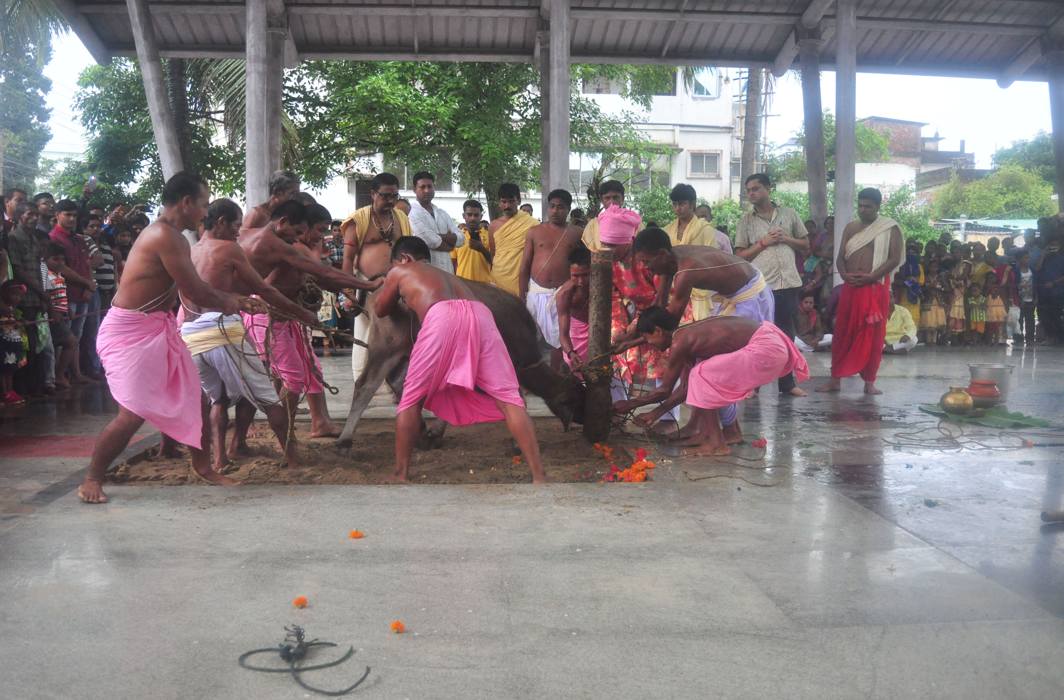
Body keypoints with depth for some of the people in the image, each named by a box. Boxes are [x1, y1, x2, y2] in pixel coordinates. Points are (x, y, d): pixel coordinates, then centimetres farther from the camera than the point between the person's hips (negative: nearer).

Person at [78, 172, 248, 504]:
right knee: (133, 414, -11)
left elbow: (195, 287, 18)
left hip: (159, 330, 10)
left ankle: (203, 466, 29)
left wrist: (234, 300, 12)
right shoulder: (165, 236, -21)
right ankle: (92, 480, 8)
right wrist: (227, 302, -1)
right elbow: (195, 292, -20)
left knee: (194, 397, 13)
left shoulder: (172, 236, 10)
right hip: (130, 331, -10)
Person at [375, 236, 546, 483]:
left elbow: (380, 310, 46)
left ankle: (400, 475, 10)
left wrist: (393, 292, 66)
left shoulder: (399, 273, 32)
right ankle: (538, 476, -9)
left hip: (442, 317, -4)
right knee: (509, 399, -1)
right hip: (479, 314, 4)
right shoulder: (449, 276, 44)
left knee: (411, 400, 11)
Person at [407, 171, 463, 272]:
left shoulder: (443, 214, 17)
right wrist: (449, 241, 1)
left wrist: (440, 236, -10)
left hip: (446, 270, 7)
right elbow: (430, 241, -16)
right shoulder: (413, 213, -5)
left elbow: (460, 239, 7)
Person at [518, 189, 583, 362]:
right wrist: (522, 298, 2)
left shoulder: (575, 234, 5)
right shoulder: (534, 232, 6)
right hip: (536, 292, 1)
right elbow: (524, 268, 6)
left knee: (559, 340, 1)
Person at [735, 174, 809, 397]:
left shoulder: (789, 214, 11)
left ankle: (787, 383, 17)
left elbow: (806, 246, 14)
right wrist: (763, 243, -9)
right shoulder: (746, 220, 6)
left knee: (786, 335, 8)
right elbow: (740, 256, 2)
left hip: (788, 282, 2)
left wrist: (787, 239, -3)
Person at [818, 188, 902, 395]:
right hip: (850, 286, 4)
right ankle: (835, 379, 8)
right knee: (842, 333, 3)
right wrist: (844, 274, -10)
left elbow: (895, 259, -7)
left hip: (876, 287, -3)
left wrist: (870, 277, -17)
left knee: (873, 335, -1)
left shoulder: (890, 228, 0)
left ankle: (869, 381, 7)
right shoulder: (850, 227, 12)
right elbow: (840, 257, 11)